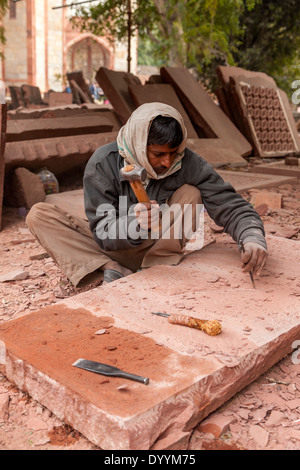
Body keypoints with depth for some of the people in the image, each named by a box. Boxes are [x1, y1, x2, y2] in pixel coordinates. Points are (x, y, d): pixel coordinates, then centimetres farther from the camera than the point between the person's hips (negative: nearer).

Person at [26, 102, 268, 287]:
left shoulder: (188, 164, -18)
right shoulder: (103, 164, -21)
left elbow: (230, 205, -19)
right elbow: (103, 233, -22)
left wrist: (252, 237, -40)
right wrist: (134, 223, -44)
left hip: (157, 250, 0)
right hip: (111, 246, 0)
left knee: (190, 194, -23)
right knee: (39, 214, -17)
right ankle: (112, 271, -29)